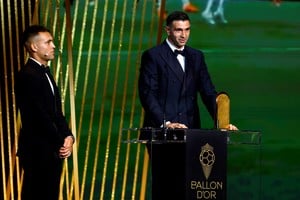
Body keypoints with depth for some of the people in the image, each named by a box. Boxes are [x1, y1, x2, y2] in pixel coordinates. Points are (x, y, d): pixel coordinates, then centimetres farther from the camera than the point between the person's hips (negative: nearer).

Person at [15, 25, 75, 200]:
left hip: (53, 151, 9)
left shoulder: (45, 73, 17)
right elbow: (39, 117, -18)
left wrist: (68, 136, 1)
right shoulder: (28, 76, -14)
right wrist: (60, 143, -12)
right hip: (38, 152, -9)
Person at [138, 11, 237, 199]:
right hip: (161, 132, -4)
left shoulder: (197, 56, 15)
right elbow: (147, 94, -9)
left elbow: (208, 92, 11)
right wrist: (165, 123, -20)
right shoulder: (152, 56, -1)